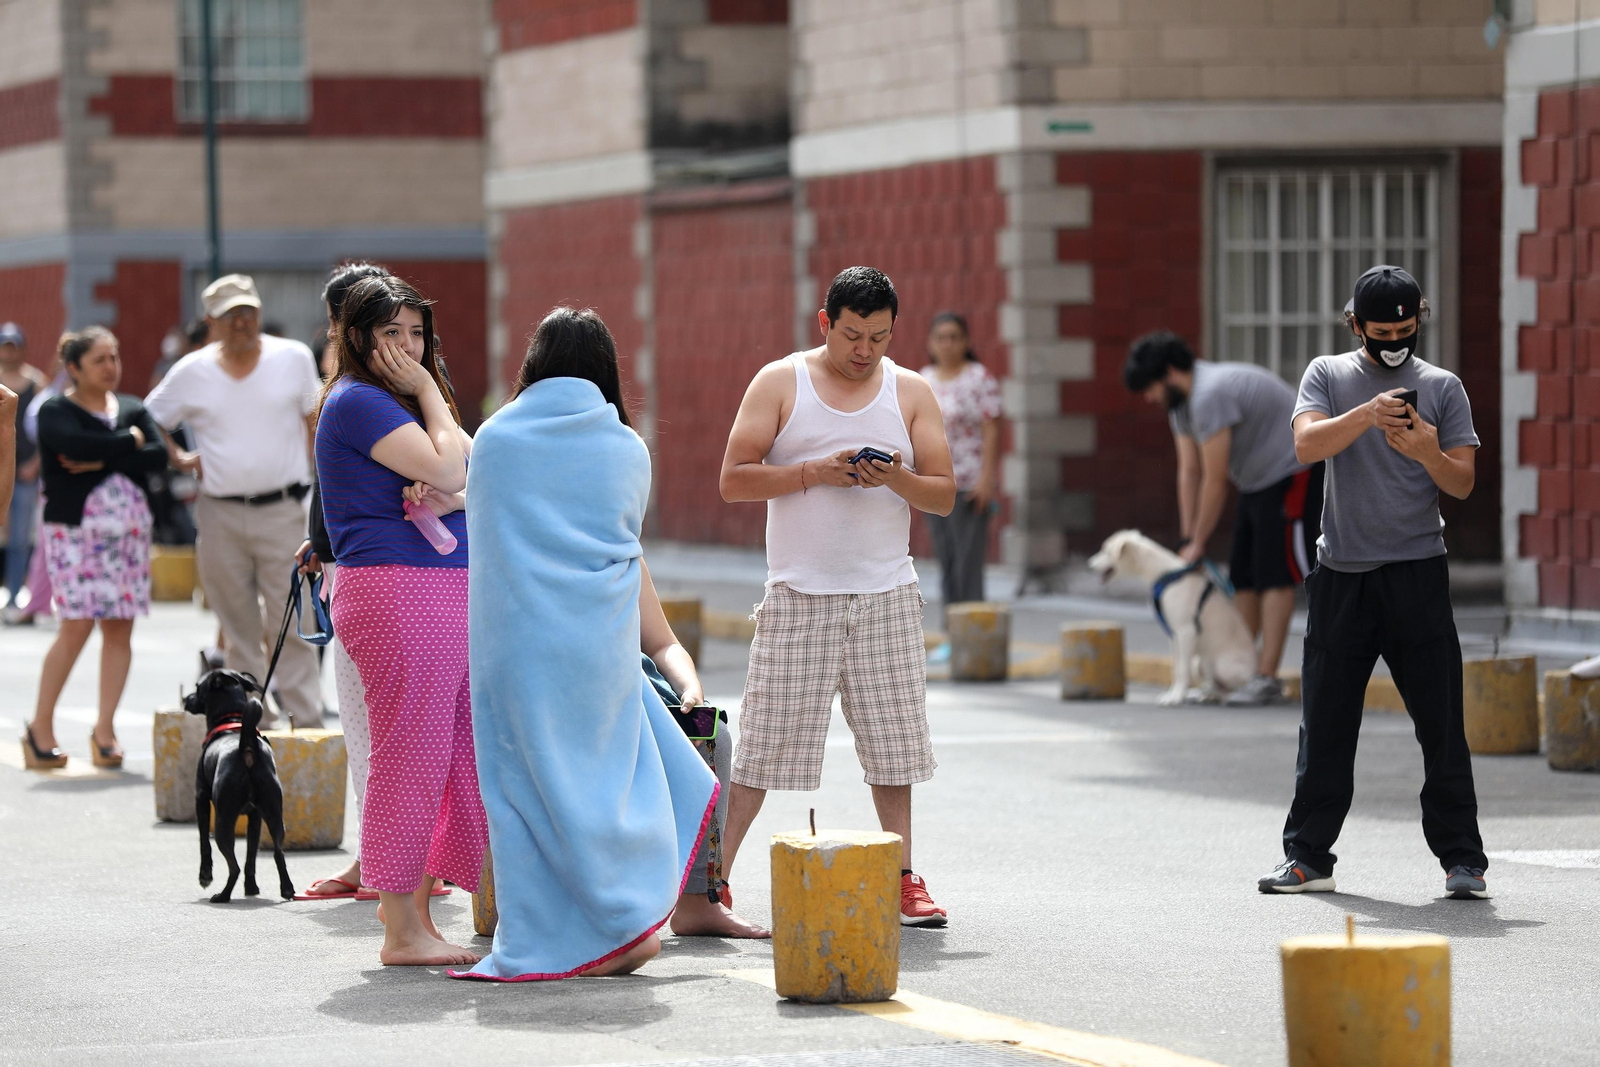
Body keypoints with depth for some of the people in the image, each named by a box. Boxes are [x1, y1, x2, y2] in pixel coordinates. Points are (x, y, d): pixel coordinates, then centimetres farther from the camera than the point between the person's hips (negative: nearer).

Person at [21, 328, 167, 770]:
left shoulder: (133, 409, 13)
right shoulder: (55, 412, 0)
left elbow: (158, 455, -3)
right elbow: (80, 445, -20)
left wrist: (101, 463, -11)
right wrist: (130, 441, -7)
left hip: (129, 528, 5)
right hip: (75, 529, -5)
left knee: (120, 629, 1)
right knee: (77, 627, -9)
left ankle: (105, 727, 8)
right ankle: (41, 726, 3)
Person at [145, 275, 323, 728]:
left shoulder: (294, 359, 3)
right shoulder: (191, 372, 4)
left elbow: (312, 421, 13)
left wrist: (311, 475, 4)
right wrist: (183, 461, 3)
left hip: (281, 511, -2)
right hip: (219, 516, 2)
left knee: (289, 625, -8)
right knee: (240, 630, 6)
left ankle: (306, 721, -5)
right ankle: (254, 724, 13)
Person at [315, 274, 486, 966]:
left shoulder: (399, 403, 21)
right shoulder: (358, 401, -8)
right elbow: (447, 470, -16)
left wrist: (450, 497, -11)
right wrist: (427, 391, -3)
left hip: (449, 591, 9)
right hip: (396, 590, -9)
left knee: (463, 752, 8)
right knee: (410, 754, -7)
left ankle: (412, 900, 17)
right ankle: (403, 930, -2)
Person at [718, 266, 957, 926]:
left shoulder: (911, 393, 8)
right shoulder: (780, 383, 2)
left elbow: (944, 497, 6)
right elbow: (733, 480, -4)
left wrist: (898, 479, -15)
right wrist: (816, 472, -16)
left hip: (886, 594, 2)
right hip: (798, 595, -2)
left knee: (892, 742, 3)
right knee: (765, 742, -3)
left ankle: (902, 878, 11)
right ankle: (710, 877, 2)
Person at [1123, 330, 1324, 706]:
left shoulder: (1210, 396, -27)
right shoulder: (1180, 401, 5)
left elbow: (1215, 480, -23)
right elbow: (1189, 473, 8)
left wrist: (1198, 543, -13)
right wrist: (1187, 541, 4)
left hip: (1294, 473, -10)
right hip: (1259, 480, 10)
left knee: (1275, 575, -13)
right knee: (1244, 576, 9)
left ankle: (1267, 679, -15)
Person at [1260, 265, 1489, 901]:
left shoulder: (1442, 387, 8)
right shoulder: (1327, 376, 8)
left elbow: (1462, 484, 3)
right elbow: (1307, 444, -10)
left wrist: (1429, 454, -17)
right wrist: (1369, 413, -24)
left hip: (1418, 574, -1)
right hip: (1341, 574, 1)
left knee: (1441, 723, -3)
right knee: (1325, 723, 4)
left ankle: (1462, 860, 2)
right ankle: (1309, 859, 12)